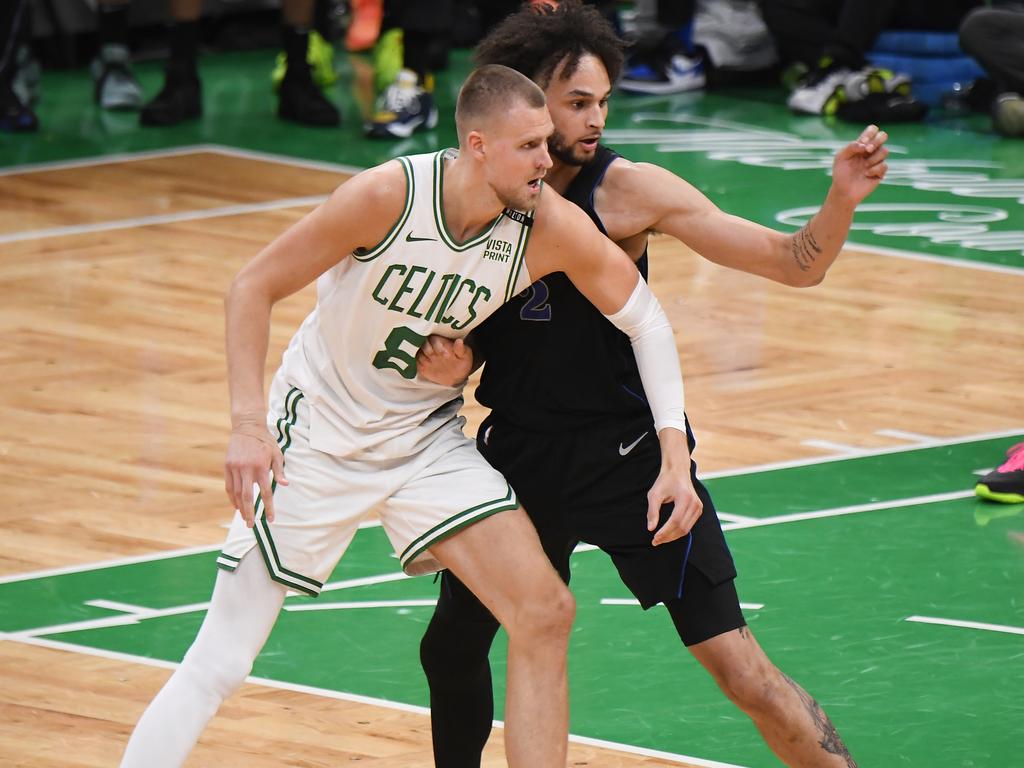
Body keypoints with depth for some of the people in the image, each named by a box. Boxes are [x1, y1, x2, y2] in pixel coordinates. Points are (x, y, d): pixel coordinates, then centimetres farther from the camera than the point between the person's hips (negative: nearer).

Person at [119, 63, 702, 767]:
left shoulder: (551, 227, -15)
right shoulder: (389, 195, -25)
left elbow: (643, 317, -1)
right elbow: (254, 288, -16)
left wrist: (676, 457, -9)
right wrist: (248, 425, -25)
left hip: (428, 438, 4)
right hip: (319, 435, -4)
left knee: (545, 614, -10)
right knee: (220, 662, -6)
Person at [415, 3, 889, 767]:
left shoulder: (627, 190, -13)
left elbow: (795, 264, -14)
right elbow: (455, 330, 10)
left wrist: (841, 200, -32)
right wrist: (447, 362, -13)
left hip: (628, 453, -4)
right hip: (520, 450, 4)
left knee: (737, 663, -12)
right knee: (450, 648, 15)